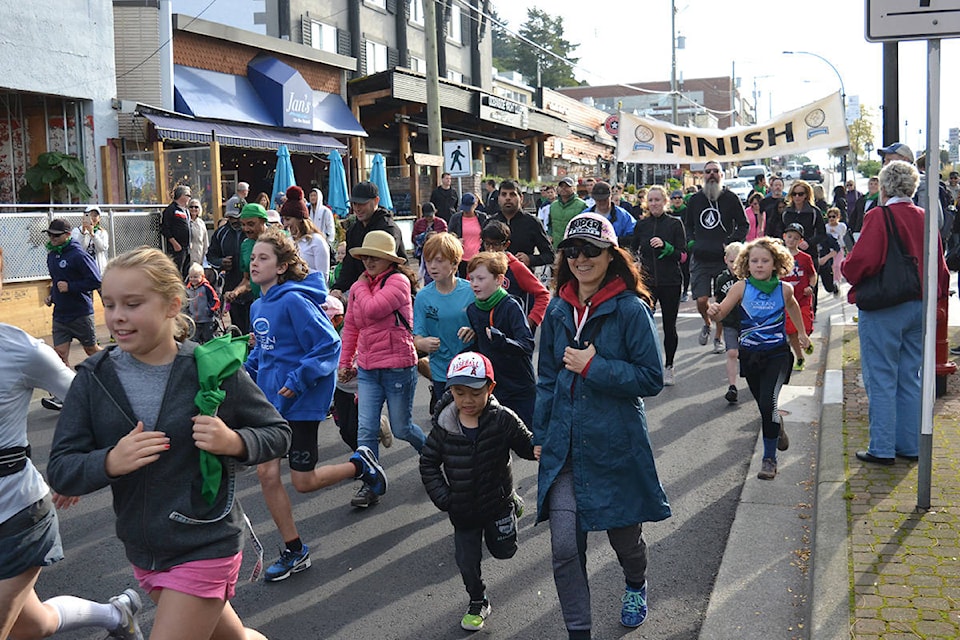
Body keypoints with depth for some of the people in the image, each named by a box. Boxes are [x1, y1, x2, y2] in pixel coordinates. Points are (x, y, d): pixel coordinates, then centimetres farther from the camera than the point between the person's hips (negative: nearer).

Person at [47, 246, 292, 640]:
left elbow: (277, 433, -4)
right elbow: (60, 470, -5)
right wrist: (109, 463, -25)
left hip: (205, 549, -4)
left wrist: (234, 442, -24)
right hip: (142, 552, 4)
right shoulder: (94, 378, -5)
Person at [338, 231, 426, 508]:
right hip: (367, 368, 6)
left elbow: (372, 310, -25)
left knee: (401, 428, 7)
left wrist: (362, 287, -7)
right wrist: (345, 362, 16)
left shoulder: (398, 281, -12)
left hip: (398, 366, -6)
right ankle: (370, 486, 7)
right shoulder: (360, 286, 10)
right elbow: (350, 326, 17)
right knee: (366, 430, -1)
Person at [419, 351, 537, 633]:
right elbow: (428, 463, -3)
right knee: (467, 561, 8)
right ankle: (478, 602, 35)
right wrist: (442, 498, -10)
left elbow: (528, 446, -9)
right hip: (463, 510, 1)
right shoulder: (444, 426, -14)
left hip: (497, 501, -1)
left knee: (504, 551, 16)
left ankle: (512, 507, 44)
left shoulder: (503, 420, -19)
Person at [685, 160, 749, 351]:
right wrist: (690, 241, 2)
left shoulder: (731, 198, 1)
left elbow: (744, 225, 6)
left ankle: (718, 338, 19)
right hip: (700, 259, 2)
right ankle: (706, 324, 25)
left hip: (724, 259, -2)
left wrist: (732, 242, -10)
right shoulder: (695, 199, 9)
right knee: (701, 300, -6)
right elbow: (688, 225, 21)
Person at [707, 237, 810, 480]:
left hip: (777, 354, -2)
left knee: (768, 402, -19)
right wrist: (714, 312, -41)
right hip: (750, 355, 2)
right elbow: (722, 312, -18)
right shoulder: (742, 287, -8)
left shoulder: (784, 289, -5)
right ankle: (777, 426, 52)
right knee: (763, 406, 16)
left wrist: (802, 333, 28)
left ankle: (769, 458, -4)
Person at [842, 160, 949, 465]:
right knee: (909, 379, 14)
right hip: (918, 308, 7)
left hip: (883, 309, -7)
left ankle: (882, 448, 4)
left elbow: (862, 262, -22)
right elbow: (940, 266, 11)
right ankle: (910, 445, 21)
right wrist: (937, 294, 23)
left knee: (881, 380, 0)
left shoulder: (879, 216, -13)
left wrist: (846, 268, -1)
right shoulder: (924, 218, 8)